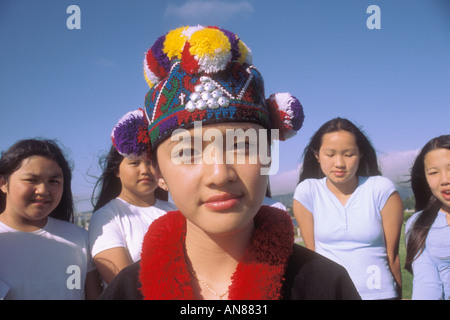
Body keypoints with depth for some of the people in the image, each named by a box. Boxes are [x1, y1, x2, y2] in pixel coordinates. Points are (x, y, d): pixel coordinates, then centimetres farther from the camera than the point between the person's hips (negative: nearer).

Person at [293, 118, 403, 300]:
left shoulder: (382, 190, -7)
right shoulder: (306, 192, -6)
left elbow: (392, 255, -1)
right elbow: (311, 252, 0)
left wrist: (398, 295, 6)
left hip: (379, 293, 0)